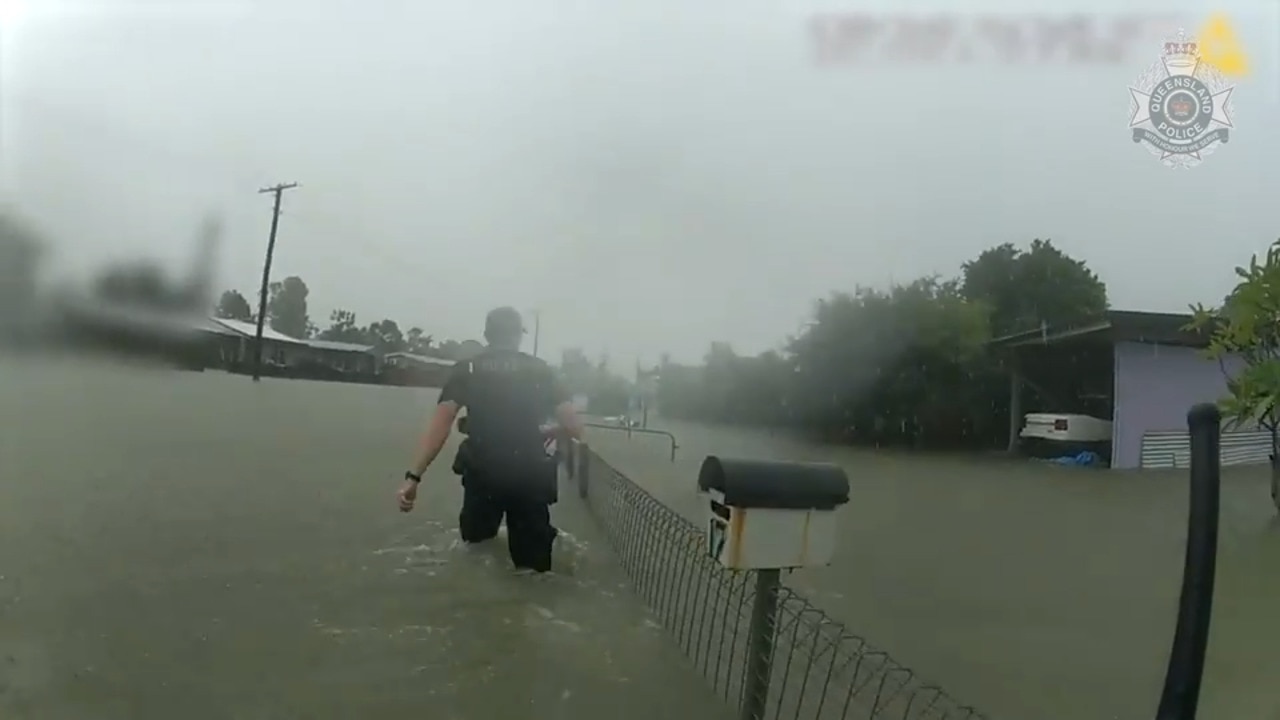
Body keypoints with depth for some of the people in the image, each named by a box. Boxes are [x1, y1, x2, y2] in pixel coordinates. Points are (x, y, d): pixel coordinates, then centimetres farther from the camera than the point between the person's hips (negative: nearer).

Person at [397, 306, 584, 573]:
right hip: (529, 478, 0)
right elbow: (573, 427, -1)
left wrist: (413, 476, -13)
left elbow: (441, 421, -9)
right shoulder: (540, 370, 8)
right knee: (532, 566, 10)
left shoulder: (466, 370, 6)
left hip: (482, 477, 0)